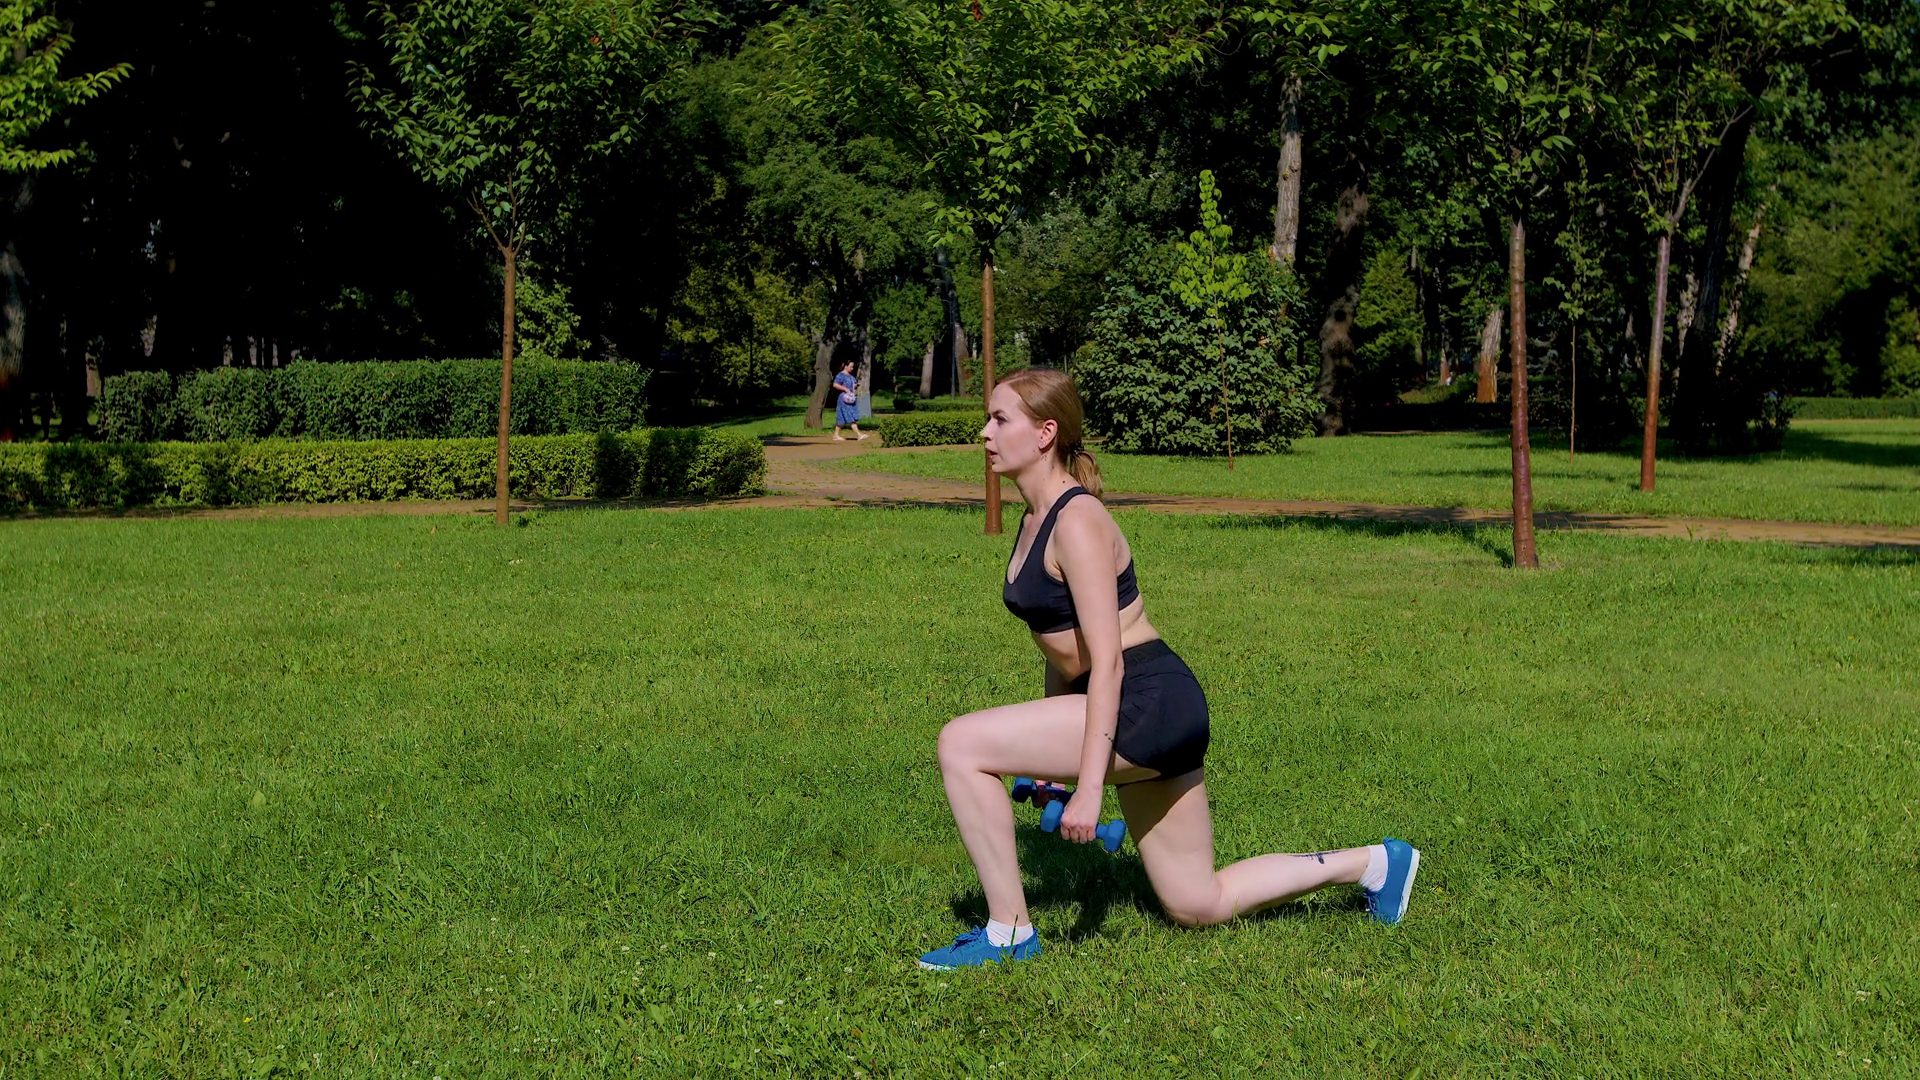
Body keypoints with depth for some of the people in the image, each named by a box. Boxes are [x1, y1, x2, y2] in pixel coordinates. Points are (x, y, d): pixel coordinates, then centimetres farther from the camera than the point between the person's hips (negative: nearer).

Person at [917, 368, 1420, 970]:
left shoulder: (1077, 520, -17)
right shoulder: (1035, 519, 12)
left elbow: (1107, 660, -22)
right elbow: (1064, 647, 21)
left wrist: (1089, 785, -26)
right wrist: (1047, 756, 24)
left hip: (1150, 704, -10)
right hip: (1138, 717, 10)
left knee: (961, 745, -17)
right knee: (1200, 907, 16)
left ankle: (1008, 931, -7)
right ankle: (1372, 863, 30)